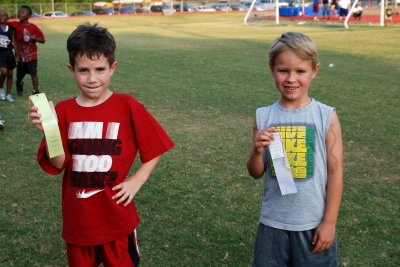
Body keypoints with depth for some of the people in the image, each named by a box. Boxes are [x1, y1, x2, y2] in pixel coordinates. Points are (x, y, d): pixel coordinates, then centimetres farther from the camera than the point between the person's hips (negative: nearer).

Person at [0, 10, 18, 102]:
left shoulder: (11, 28, 6)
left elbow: (14, 42, 8)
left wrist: (17, 54, 5)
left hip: (9, 53, 3)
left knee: (10, 74, 5)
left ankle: (8, 94, 16)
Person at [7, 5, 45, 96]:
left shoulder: (33, 27, -7)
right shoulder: (15, 25, -2)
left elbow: (43, 40, -5)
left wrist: (32, 37, -19)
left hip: (31, 56, -2)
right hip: (20, 55, 2)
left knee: (33, 73, -9)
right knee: (20, 75, 12)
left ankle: (35, 91, 2)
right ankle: (19, 84, 45)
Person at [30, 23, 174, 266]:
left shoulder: (127, 107, -11)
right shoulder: (63, 111, -4)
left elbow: (156, 148, -2)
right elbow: (57, 165, -8)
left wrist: (137, 180, -11)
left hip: (116, 216, -2)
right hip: (77, 217, 3)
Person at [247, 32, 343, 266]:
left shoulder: (327, 116, -9)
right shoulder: (264, 117, -3)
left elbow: (335, 172, -5)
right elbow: (256, 173, 3)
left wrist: (329, 222, -5)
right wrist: (257, 151, -18)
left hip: (314, 225, -2)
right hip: (272, 223, 2)